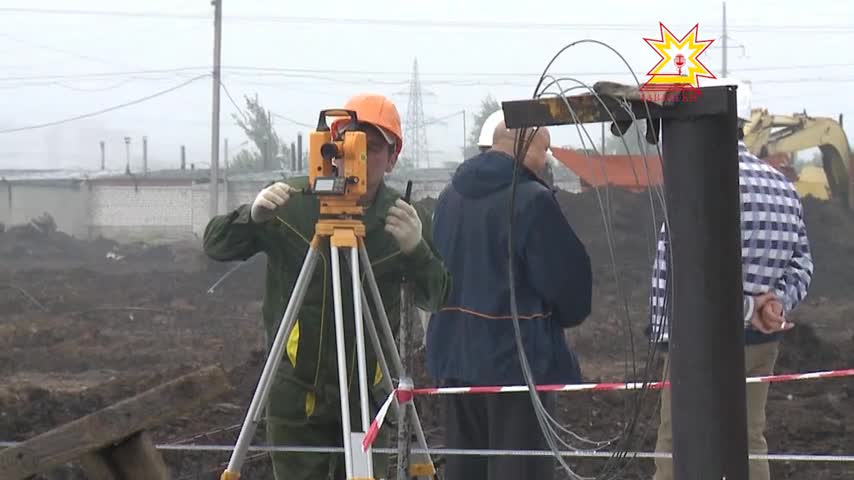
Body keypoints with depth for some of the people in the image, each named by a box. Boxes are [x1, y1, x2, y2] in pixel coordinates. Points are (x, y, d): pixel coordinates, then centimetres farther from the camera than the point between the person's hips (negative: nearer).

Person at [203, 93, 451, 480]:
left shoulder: (405, 218, 0)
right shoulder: (292, 204, -5)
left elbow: (435, 299, -2)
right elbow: (215, 246, -2)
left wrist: (416, 250, -23)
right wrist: (253, 216, -22)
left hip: (367, 394, 2)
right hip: (297, 393, -2)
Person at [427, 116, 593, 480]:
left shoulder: (450, 197, 8)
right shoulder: (532, 201, -16)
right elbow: (569, 282, -11)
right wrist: (566, 314, 9)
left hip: (454, 354, 7)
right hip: (518, 357, -7)